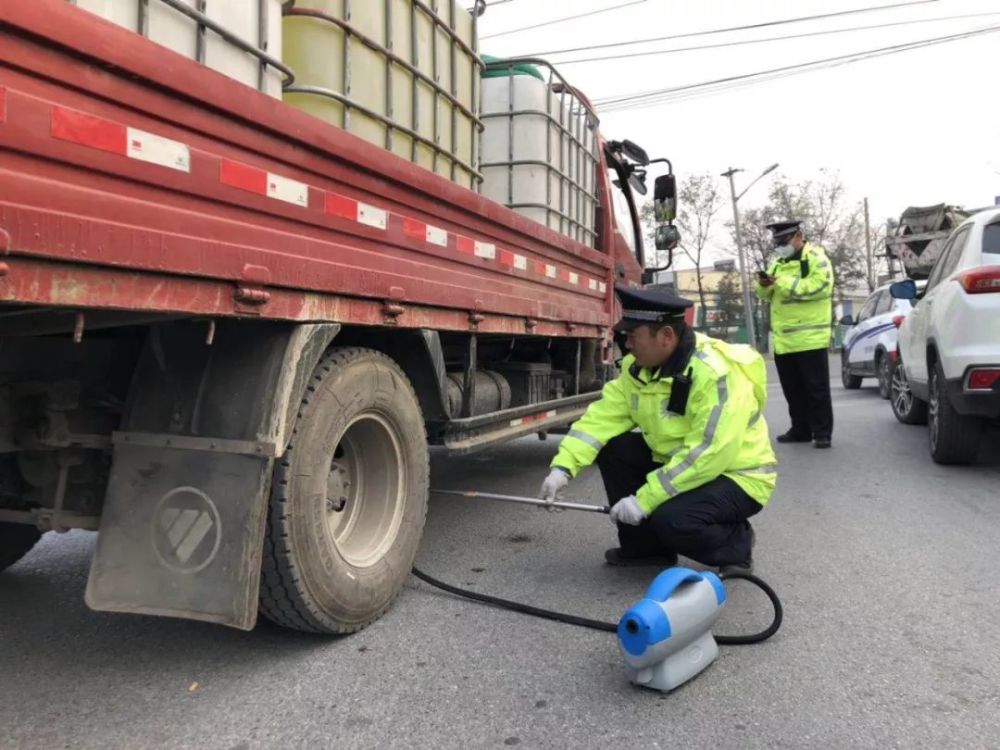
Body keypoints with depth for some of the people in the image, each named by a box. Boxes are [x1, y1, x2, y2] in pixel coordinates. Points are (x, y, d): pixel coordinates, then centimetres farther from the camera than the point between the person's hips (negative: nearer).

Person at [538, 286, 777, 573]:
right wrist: (563, 466, -19)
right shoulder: (638, 368, -4)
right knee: (612, 448, -7)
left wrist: (644, 499, -32)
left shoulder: (715, 374, -30)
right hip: (679, 464, 8)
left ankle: (735, 544, 2)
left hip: (736, 477, -8)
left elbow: (707, 456, -34)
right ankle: (646, 546, 8)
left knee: (671, 518, -32)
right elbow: (603, 416, -7)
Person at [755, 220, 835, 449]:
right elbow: (766, 294, 15)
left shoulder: (816, 257, -5)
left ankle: (822, 432, 6)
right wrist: (764, 284, -8)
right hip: (783, 340, 7)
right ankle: (800, 430, 23)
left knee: (816, 388, -1)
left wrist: (782, 282, -21)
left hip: (810, 338, -7)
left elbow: (820, 286, -20)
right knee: (792, 390, 13)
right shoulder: (777, 263, 18)